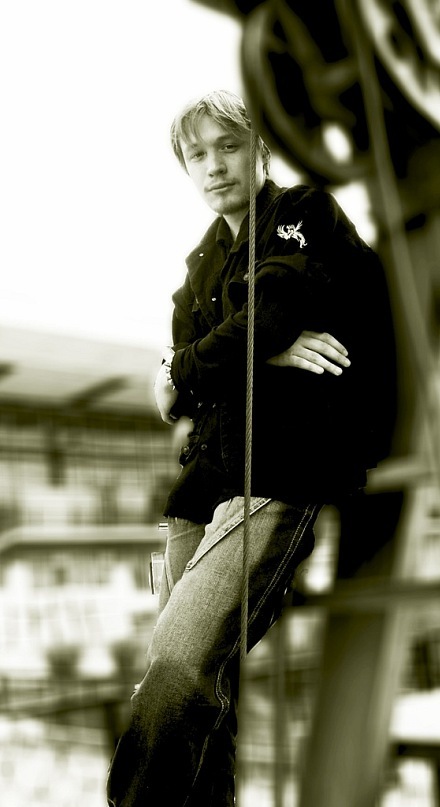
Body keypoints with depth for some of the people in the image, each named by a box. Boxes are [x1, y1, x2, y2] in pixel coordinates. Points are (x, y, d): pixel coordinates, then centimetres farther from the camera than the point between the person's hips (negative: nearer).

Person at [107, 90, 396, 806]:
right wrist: (265, 352, -10)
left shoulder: (306, 214, 5)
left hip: (279, 476, -7)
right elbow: (180, 376, 11)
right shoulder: (205, 260, 24)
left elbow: (271, 312, -14)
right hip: (206, 479, 7)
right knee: (207, 685, 6)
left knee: (179, 673, -22)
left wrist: (180, 378, 0)